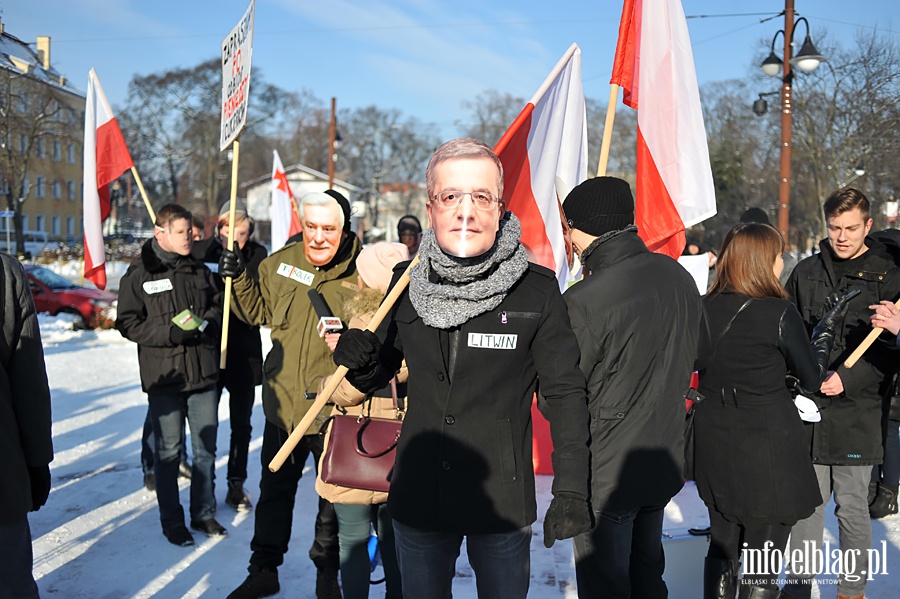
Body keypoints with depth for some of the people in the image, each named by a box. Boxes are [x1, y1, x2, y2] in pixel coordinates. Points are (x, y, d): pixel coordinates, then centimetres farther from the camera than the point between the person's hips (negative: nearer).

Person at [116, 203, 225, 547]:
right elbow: (128, 323, -7)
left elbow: (218, 308, 17)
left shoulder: (200, 271, 9)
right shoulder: (139, 275, -4)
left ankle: (204, 513, 27)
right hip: (164, 377, -4)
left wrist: (207, 322, -6)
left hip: (203, 375, 4)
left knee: (206, 449, 11)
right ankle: (171, 521, 21)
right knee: (169, 452, 7)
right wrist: (171, 332, -19)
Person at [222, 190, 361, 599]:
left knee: (334, 497, 14)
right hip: (283, 402, 3)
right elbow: (259, 312, 14)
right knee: (274, 491, 18)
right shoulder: (279, 264, -1)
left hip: (335, 409, -3)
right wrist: (238, 278, 0)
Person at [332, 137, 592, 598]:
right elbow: (375, 377, 10)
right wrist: (355, 357, -12)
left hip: (504, 505, -2)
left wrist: (571, 491, -9)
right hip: (417, 503, 3)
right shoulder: (407, 284, -2)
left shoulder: (537, 289, -11)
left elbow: (564, 393, -6)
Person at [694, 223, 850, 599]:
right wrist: (828, 328, 10)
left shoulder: (705, 309, -1)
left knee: (721, 546, 20)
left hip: (714, 446, 5)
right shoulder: (780, 313, -15)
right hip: (767, 443, -5)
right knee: (760, 565, 7)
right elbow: (812, 378, -3)